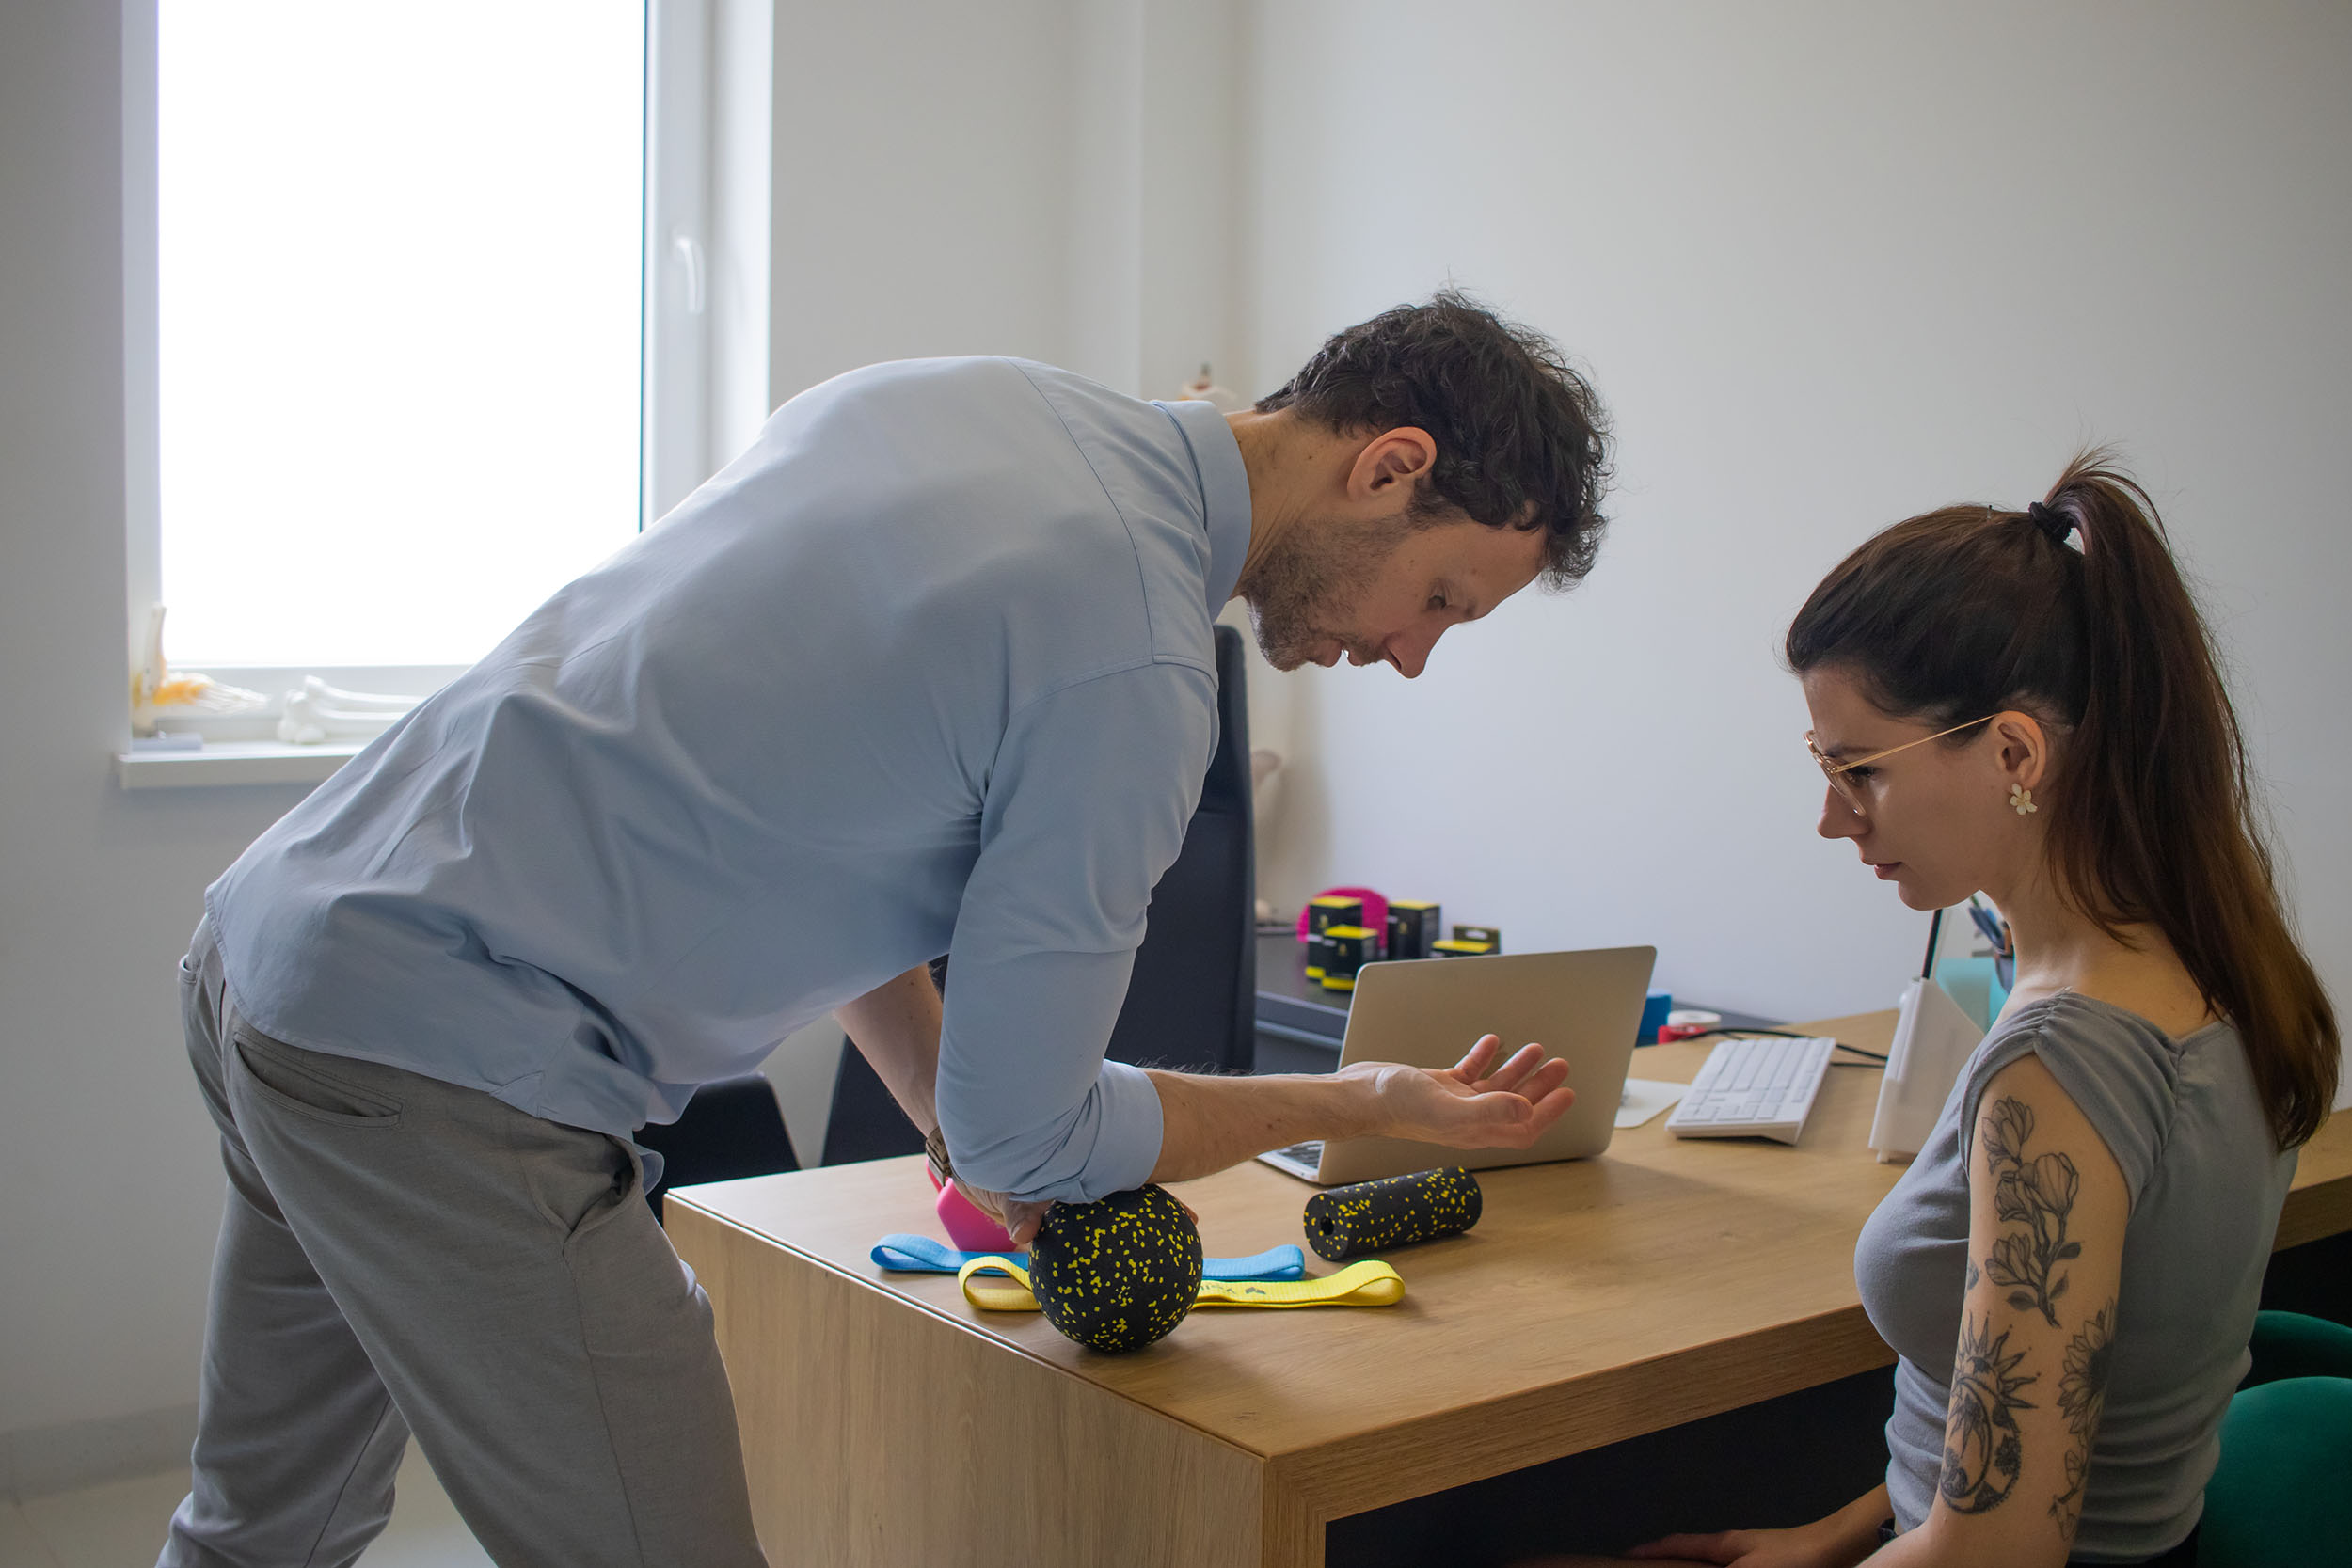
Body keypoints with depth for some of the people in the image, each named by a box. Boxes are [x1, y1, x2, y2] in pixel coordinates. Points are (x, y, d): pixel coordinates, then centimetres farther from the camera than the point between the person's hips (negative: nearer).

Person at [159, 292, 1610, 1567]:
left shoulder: (960, 392, 7)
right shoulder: (1139, 666, -19)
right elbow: (1022, 1138, -11)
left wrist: (960, 1110, 15)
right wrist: (1370, 1103, 3)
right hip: (446, 1067, -10)